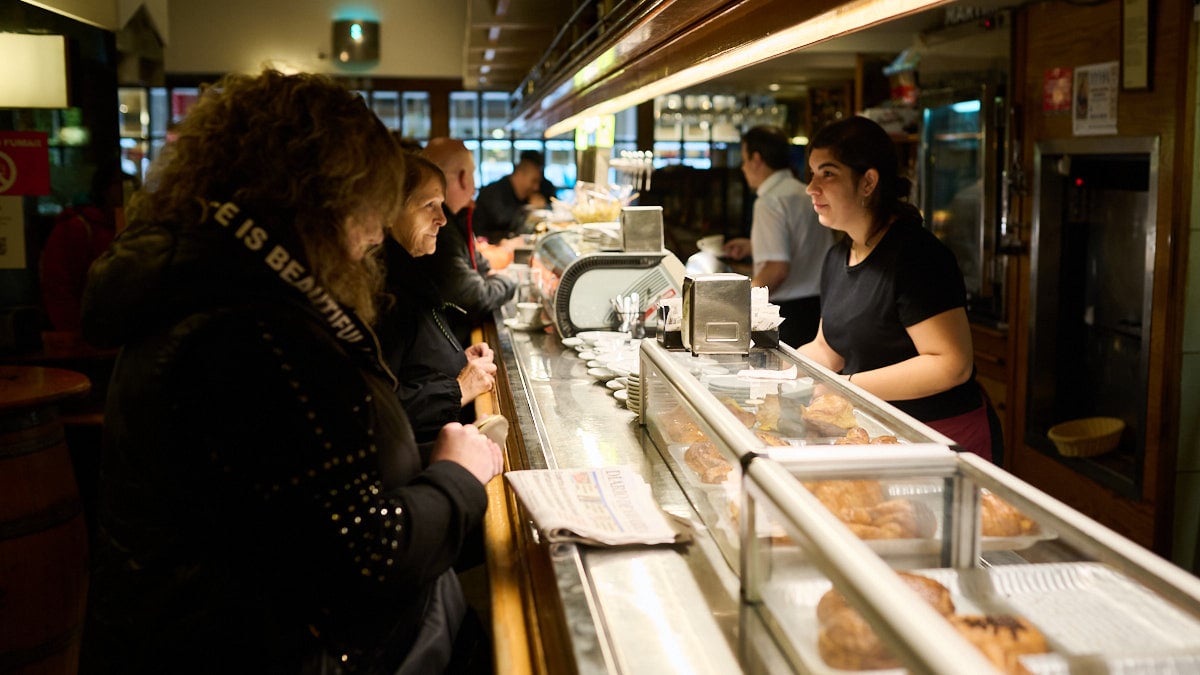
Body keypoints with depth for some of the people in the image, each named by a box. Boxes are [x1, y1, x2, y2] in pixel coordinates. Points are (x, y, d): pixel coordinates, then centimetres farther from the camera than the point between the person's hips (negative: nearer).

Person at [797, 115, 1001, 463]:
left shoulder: (914, 254, -20)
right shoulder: (837, 258, 8)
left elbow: (952, 365, -26)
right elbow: (827, 349, 18)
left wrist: (849, 385, -26)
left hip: (946, 439, -8)